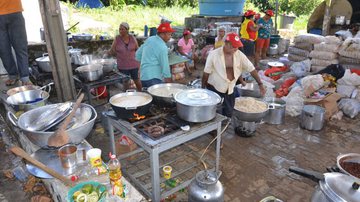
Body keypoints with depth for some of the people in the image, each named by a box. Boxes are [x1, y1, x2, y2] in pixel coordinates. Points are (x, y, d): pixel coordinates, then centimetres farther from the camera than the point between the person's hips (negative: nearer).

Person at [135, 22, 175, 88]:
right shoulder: (162, 47, -14)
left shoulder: (149, 39, 9)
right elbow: (165, 66, -12)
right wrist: (168, 80, -1)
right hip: (153, 79, -9)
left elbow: (138, 55, 16)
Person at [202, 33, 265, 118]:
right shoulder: (214, 54, -15)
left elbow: (251, 69, 0)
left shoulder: (239, 55, -5)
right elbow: (206, 73, -7)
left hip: (230, 90, 4)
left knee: (228, 115, 12)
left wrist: (260, 84, -4)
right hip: (214, 90, -4)